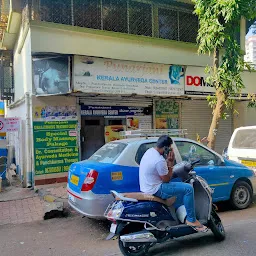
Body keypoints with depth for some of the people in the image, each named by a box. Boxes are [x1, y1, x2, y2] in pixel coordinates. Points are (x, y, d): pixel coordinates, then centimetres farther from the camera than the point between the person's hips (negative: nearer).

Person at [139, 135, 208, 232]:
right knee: (188, 189, -12)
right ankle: (191, 220, 0)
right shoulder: (159, 160, -26)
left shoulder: (150, 151, 4)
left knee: (182, 186, 26)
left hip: (147, 186, 10)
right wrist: (171, 164, -11)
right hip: (155, 190, -10)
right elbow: (166, 179, -15)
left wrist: (168, 162, -2)